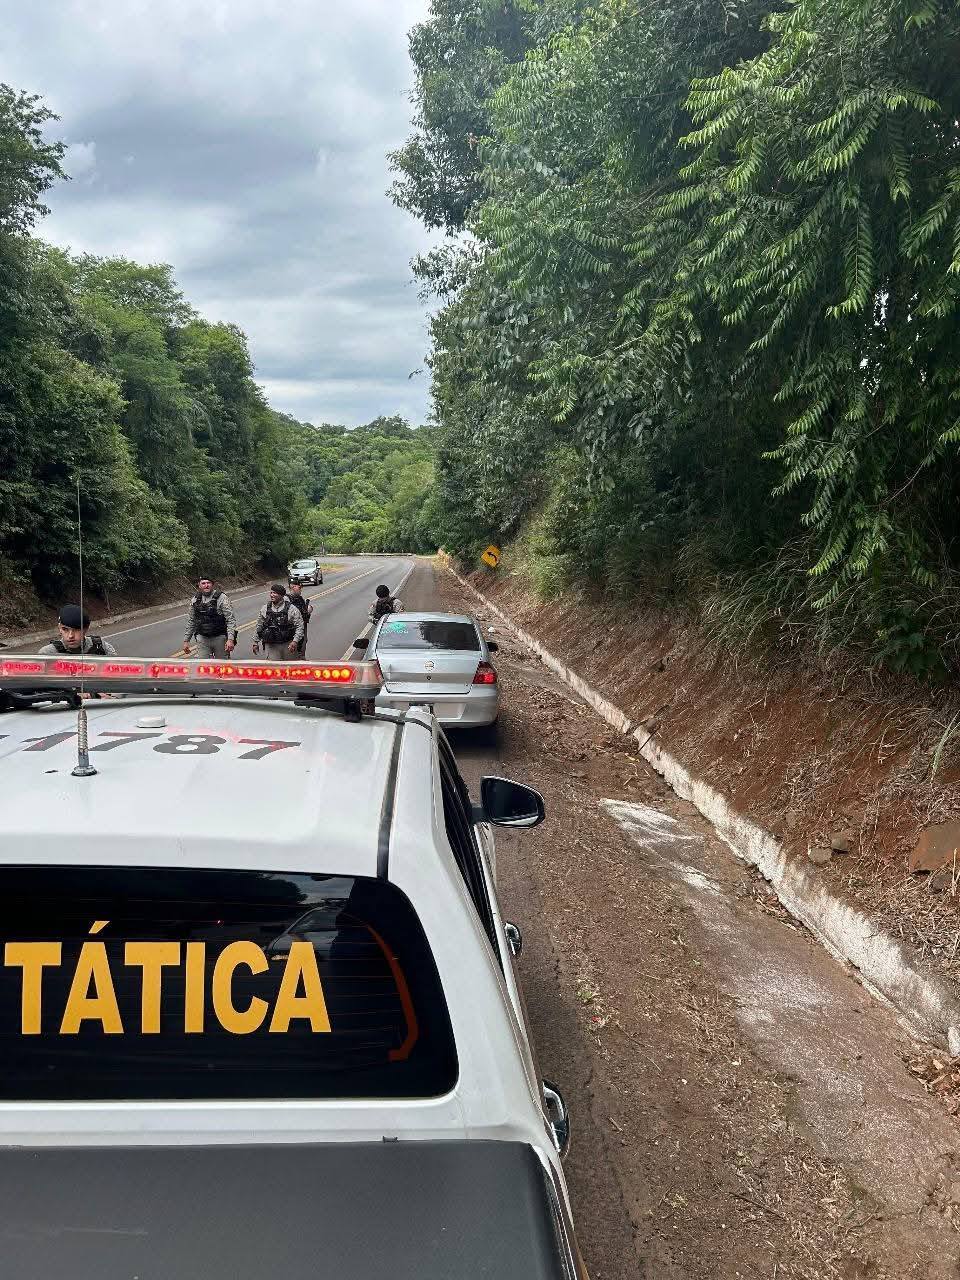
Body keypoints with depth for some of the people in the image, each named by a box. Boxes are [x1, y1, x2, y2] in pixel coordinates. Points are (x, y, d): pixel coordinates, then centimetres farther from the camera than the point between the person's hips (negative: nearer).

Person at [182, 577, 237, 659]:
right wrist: (186, 640, 13)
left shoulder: (222, 598, -9)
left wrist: (230, 639, -24)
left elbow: (231, 619, -14)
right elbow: (191, 621, 15)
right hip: (202, 639, 3)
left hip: (220, 638, -3)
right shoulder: (195, 600, 6)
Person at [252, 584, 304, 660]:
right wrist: (256, 642, 15)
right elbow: (259, 626, 15)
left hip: (288, 645, -1)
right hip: (271, 646, 1)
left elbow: (299, 626, -5)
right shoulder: (265, 609, 6)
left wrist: (295, 641, -17)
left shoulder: (291, 609, -4)